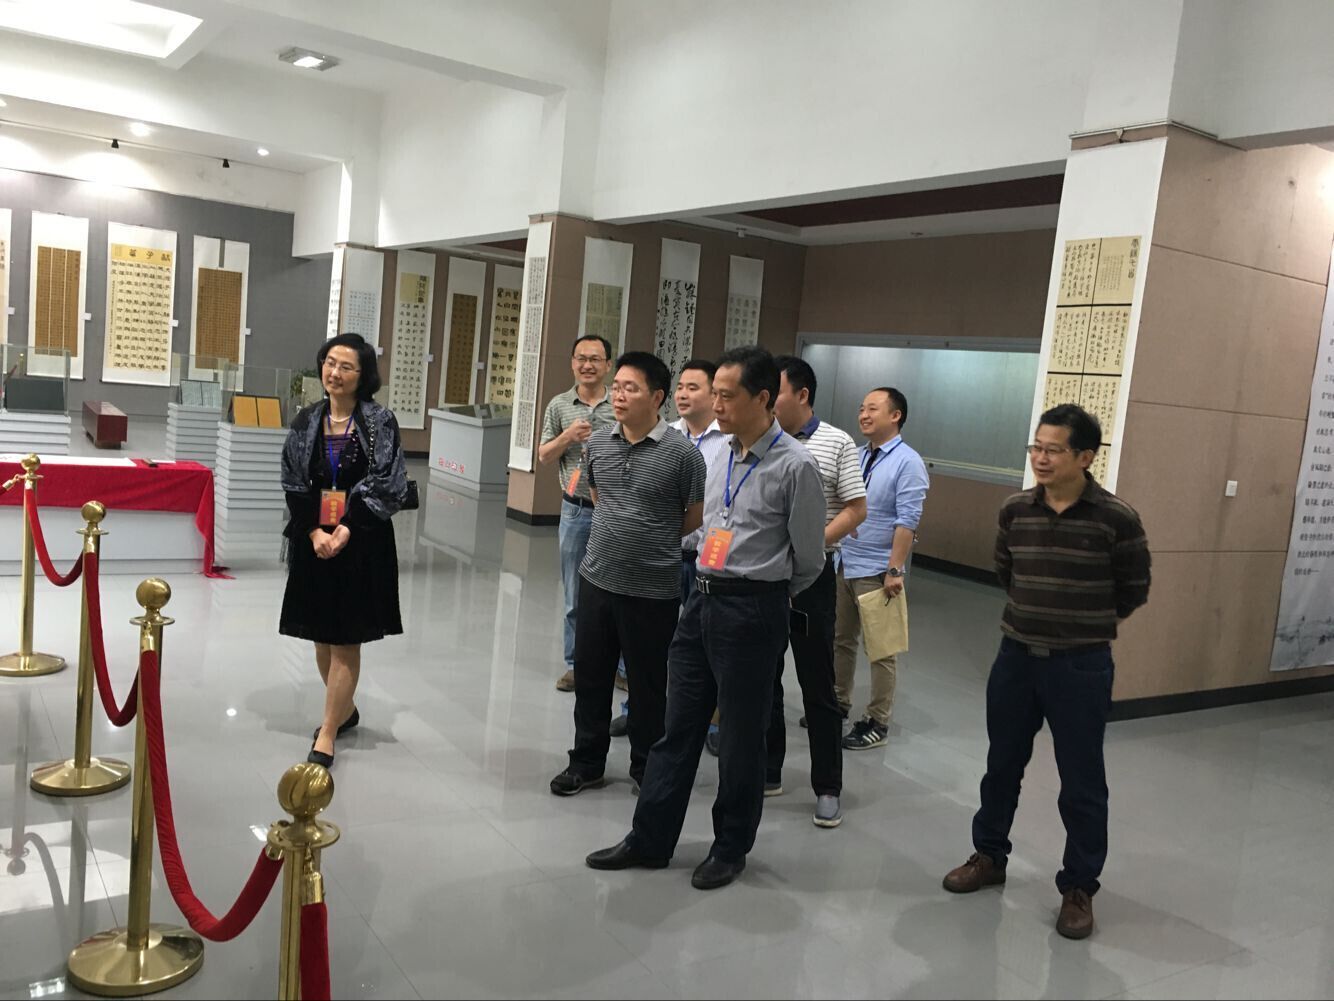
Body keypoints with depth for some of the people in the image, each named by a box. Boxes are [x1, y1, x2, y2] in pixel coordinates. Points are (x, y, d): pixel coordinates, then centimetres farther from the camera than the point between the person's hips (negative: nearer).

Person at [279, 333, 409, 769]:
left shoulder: (379, 422, -5)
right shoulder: (306, 421, 6)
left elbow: (386, 486, -10)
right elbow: (294, 483, 3)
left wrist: (347, 529, -17)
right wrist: (314, 531, -11)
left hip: (361, 543, -4)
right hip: (313, 540, 4)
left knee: (345, 640, -1)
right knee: (322, 636, 13)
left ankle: (328, 732, 6)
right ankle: (345, 708, 33)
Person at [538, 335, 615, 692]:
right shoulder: (559, 405, 5)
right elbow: (544, 457, 9)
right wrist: (566, 437, -8)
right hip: (576, 511, 2)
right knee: (576, 595, 10)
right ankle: (576, 665, 21)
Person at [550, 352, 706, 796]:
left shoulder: (682, 453, -13)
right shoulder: (597, 442, 2)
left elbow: (696, 516, -2)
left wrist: (654, 540, 8)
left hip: (653, 591, -4)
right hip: (597, 579, 5)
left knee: (647, 684, 10)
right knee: (589, 676, 13)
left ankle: (646, 767, 29)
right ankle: (587, 762, 30)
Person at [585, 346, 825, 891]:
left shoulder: (795, 466, -14)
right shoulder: (721, 453, 7)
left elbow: (809, 561, -5)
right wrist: (713, 589, 14)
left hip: (752, 611, -6)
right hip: (702, 600, 7)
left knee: (741, 739, 9)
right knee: (678, 727, 14)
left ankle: (730, 849, 28)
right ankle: (650, 840, 27)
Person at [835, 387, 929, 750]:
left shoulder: (907, 462, -12)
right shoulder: (856, 456, 8)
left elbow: (907, 522, -17)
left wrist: (895, 570, -20)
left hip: (876, 571, -7)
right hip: (842, 564, 7)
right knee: (840, 640, 17)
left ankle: (877, 723, 14)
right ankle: (837, 704, 33)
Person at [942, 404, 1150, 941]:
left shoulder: (1116, 518, -14)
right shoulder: (1015, 510, -2)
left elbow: (1133, 591, -1)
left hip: (1082, 668, -4)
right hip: (1016, 657, 4)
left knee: (1081, 782, 7)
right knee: (1002, 765, 17)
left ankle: (1079, 888, 23)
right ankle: (989, 855, 36)